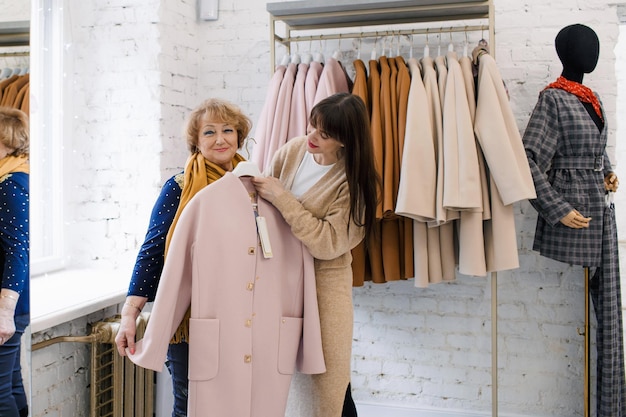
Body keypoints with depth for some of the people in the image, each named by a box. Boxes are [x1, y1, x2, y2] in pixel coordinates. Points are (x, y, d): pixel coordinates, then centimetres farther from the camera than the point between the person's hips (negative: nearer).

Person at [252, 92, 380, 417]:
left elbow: (328, 243, -22)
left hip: (325, 278, -3)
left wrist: (282, 199, -23)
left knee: (329, 375, 2)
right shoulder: (293, 150, -2)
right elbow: (264, 196, 13)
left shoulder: (353, 180, -14)